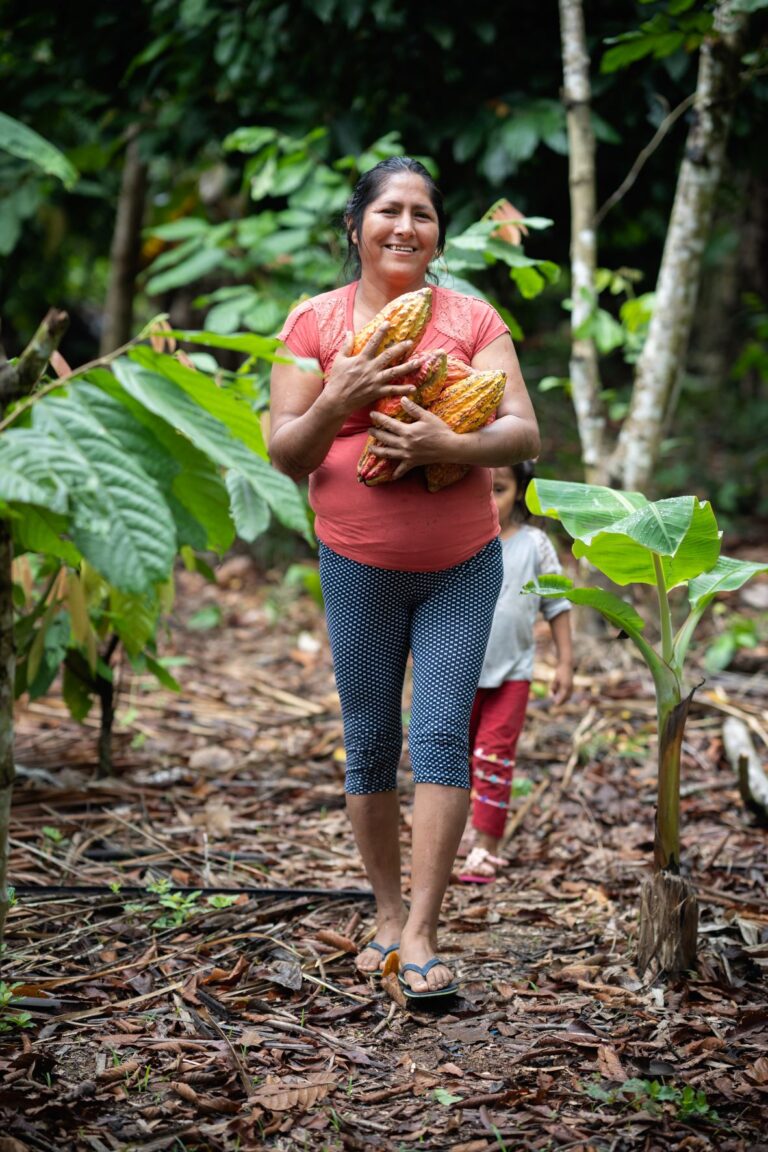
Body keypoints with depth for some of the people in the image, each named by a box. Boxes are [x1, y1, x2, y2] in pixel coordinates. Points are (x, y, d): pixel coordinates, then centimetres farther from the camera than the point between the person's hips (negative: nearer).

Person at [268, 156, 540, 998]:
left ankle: (421, 934, -2)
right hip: (358, 565, 0)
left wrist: (449, 444, -25)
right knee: (369, 744, 7)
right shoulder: (314, 322, 0)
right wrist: (338, 399, -20)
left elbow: (523, 432, -6)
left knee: (442, 736, -5)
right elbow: (286, 455, -1)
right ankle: (387, 913, 23)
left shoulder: (472, 318, 1)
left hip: (463, 563, 0)